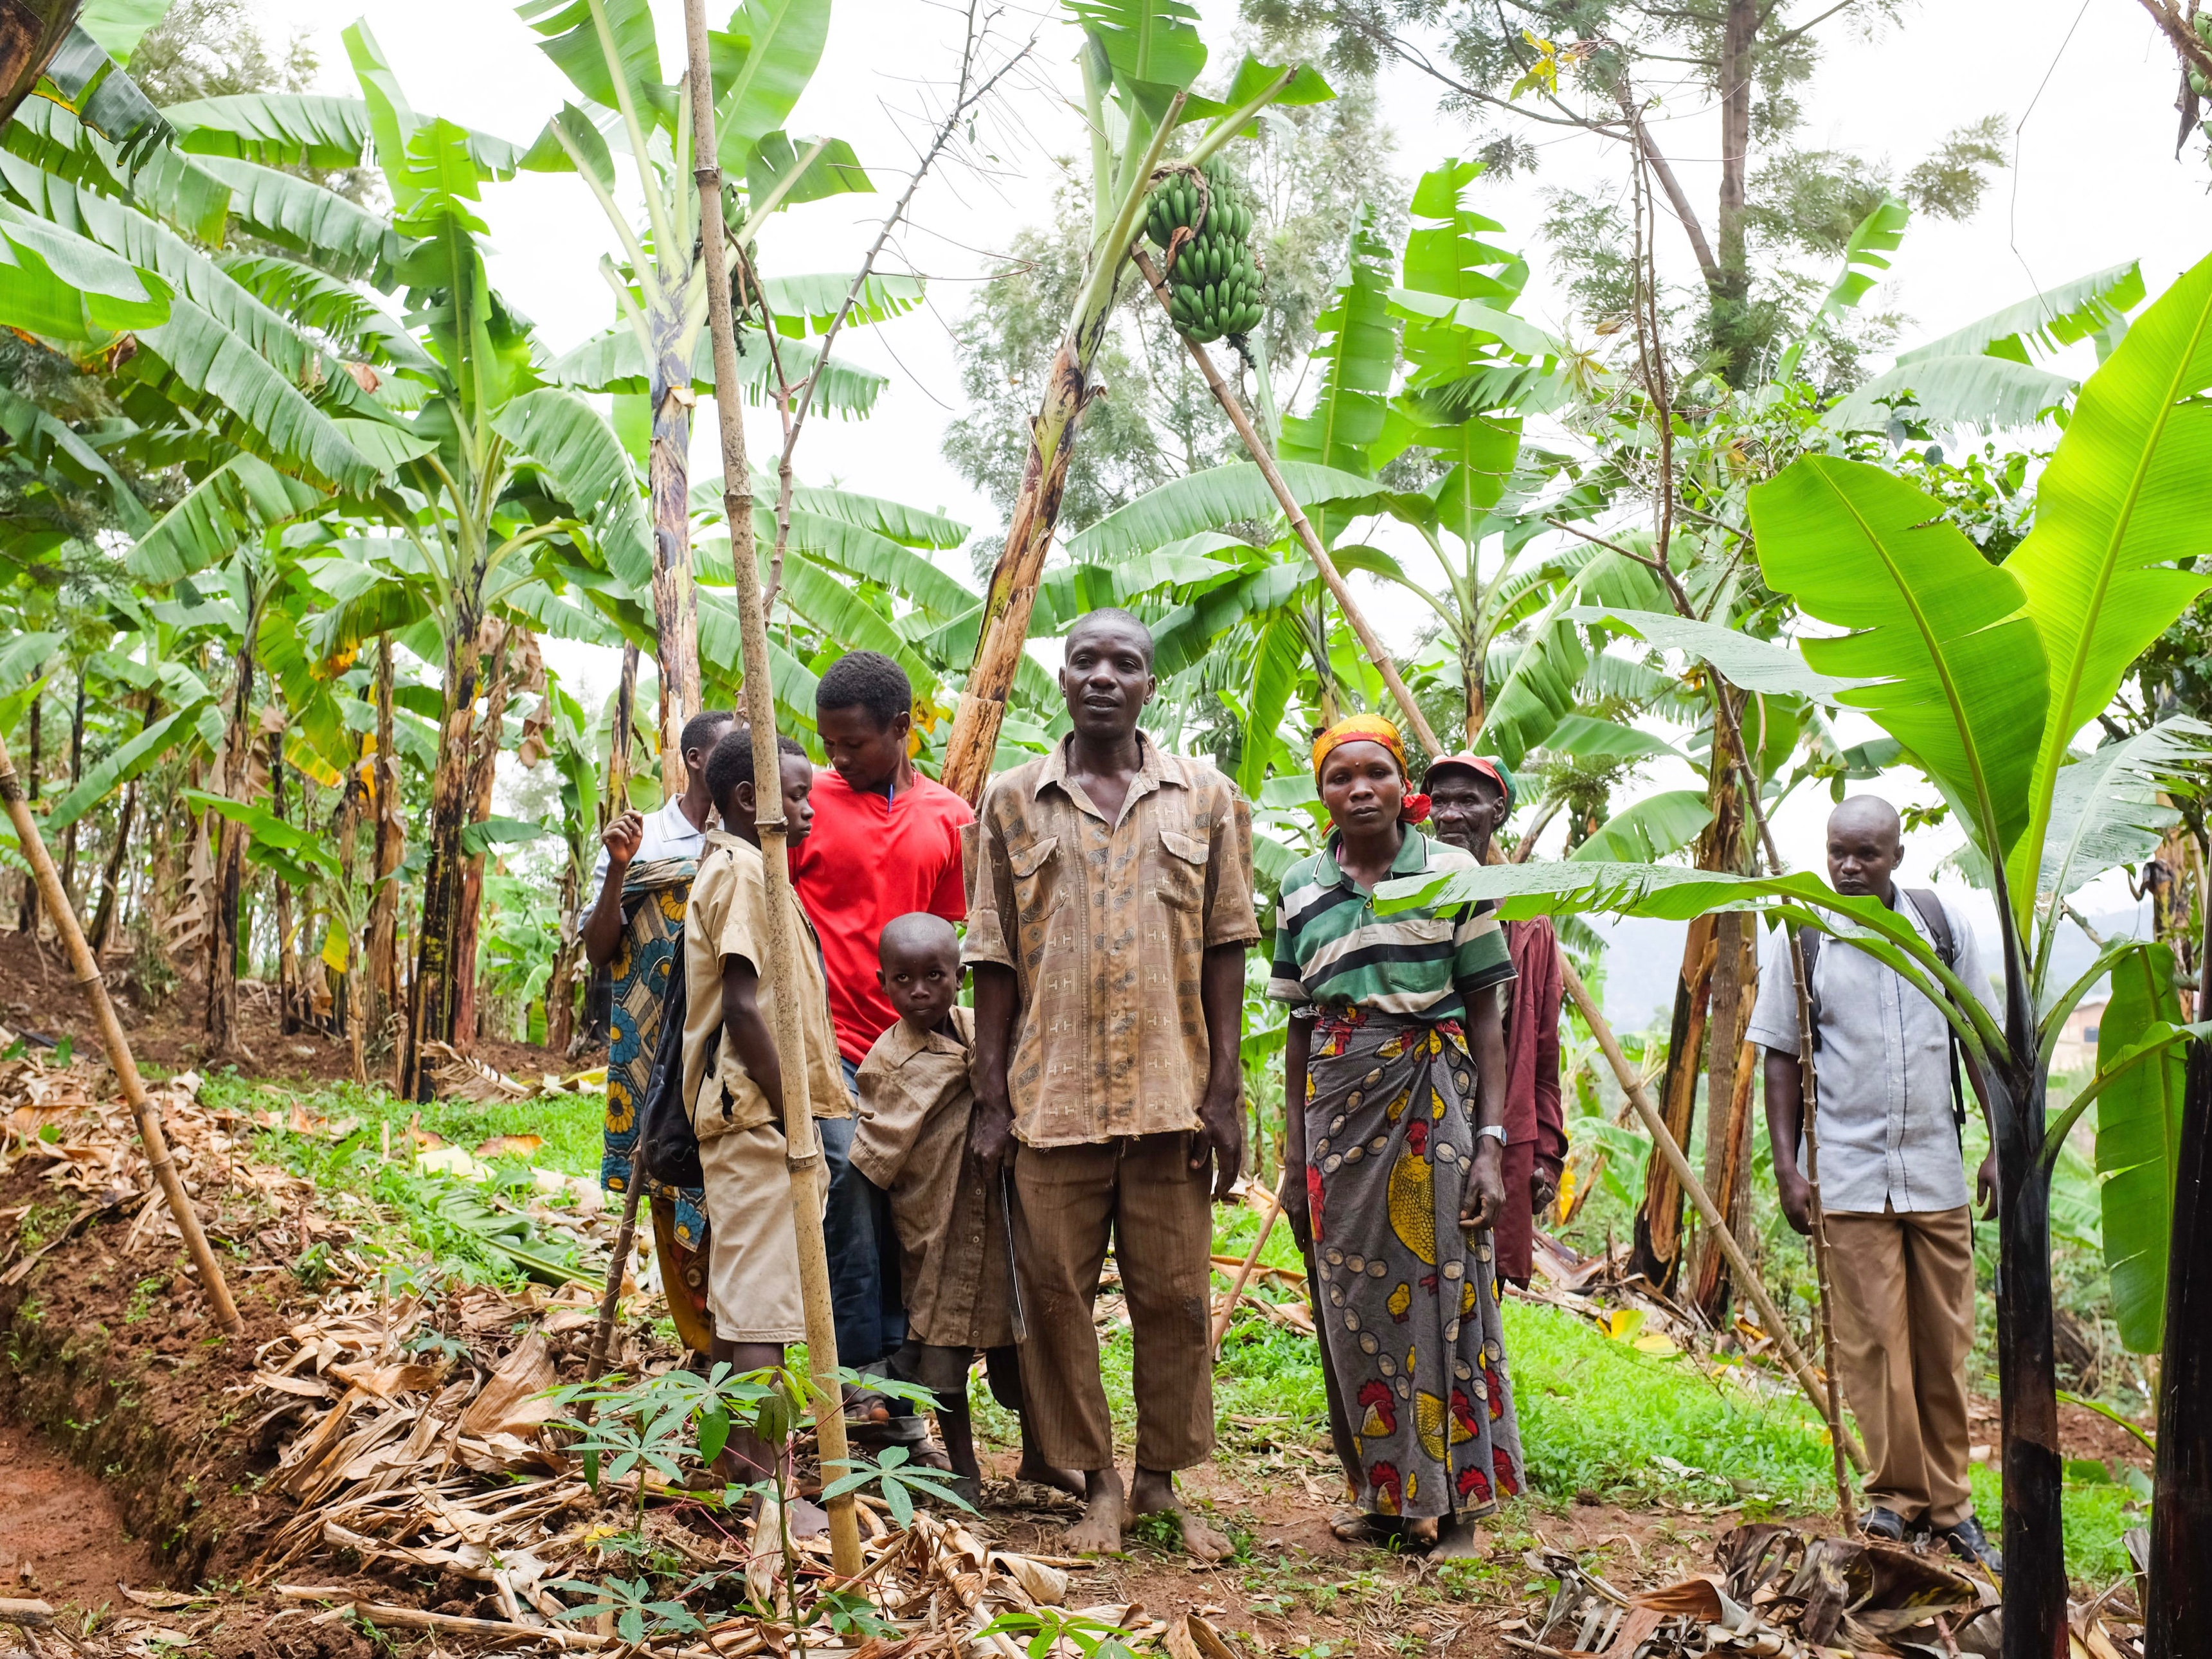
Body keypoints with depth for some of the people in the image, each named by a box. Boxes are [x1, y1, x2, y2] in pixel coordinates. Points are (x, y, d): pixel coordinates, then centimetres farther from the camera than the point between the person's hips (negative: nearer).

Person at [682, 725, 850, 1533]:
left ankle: (738, 1461, 23)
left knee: (741, 1291, 15)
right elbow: (743, 1007, -20)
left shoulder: (746, 870, 19)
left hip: (758, 1113, 10)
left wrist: (799, 1104, 17)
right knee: (760, 1296, -9)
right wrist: (792, 1111, -18)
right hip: (758, 1113, -10)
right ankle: (764, 1487, -7)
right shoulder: (742, 873, -12)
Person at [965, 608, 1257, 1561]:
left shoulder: (1205, 800, 7)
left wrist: (1224, 1091, -1)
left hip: (1170, 1091, 0)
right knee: (1056, 1294, 3)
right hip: (1051, 1092, 0)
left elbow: (1225, 950, 6)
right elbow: (993, 958, 6)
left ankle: (1161, 1481, 20)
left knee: (1174, 1295, 6)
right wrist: (991, 1098, 0)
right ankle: (1097, 1484, 17)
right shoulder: (1013, 801, 7)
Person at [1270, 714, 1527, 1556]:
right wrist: (1294, 1159, 9)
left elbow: (1485, 1015, 0)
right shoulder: (1301, 888, 8)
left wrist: (1491, 1143, -7)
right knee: (1357, 1300, 5)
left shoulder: (1453, 873, 0)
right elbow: (1300, 1025, 12)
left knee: (1443, 1289, -2)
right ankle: (1386, 1493, 19)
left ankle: (1456, 1499, 10)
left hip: (1434, 1102, -3)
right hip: (1338, 1105, 3)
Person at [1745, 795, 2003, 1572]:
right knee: (1874, 1344, -2)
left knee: (1944, 1345, 8)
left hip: (1936, 1169, 2)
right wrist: (1786, 1165, -3)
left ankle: (1947, 1502, 20)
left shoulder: (1944, 926, 4)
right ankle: (1897, 1495, 12)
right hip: (1850, 1175, -2)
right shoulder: (1798, 939, -1)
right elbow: (1782, 1057, 2)